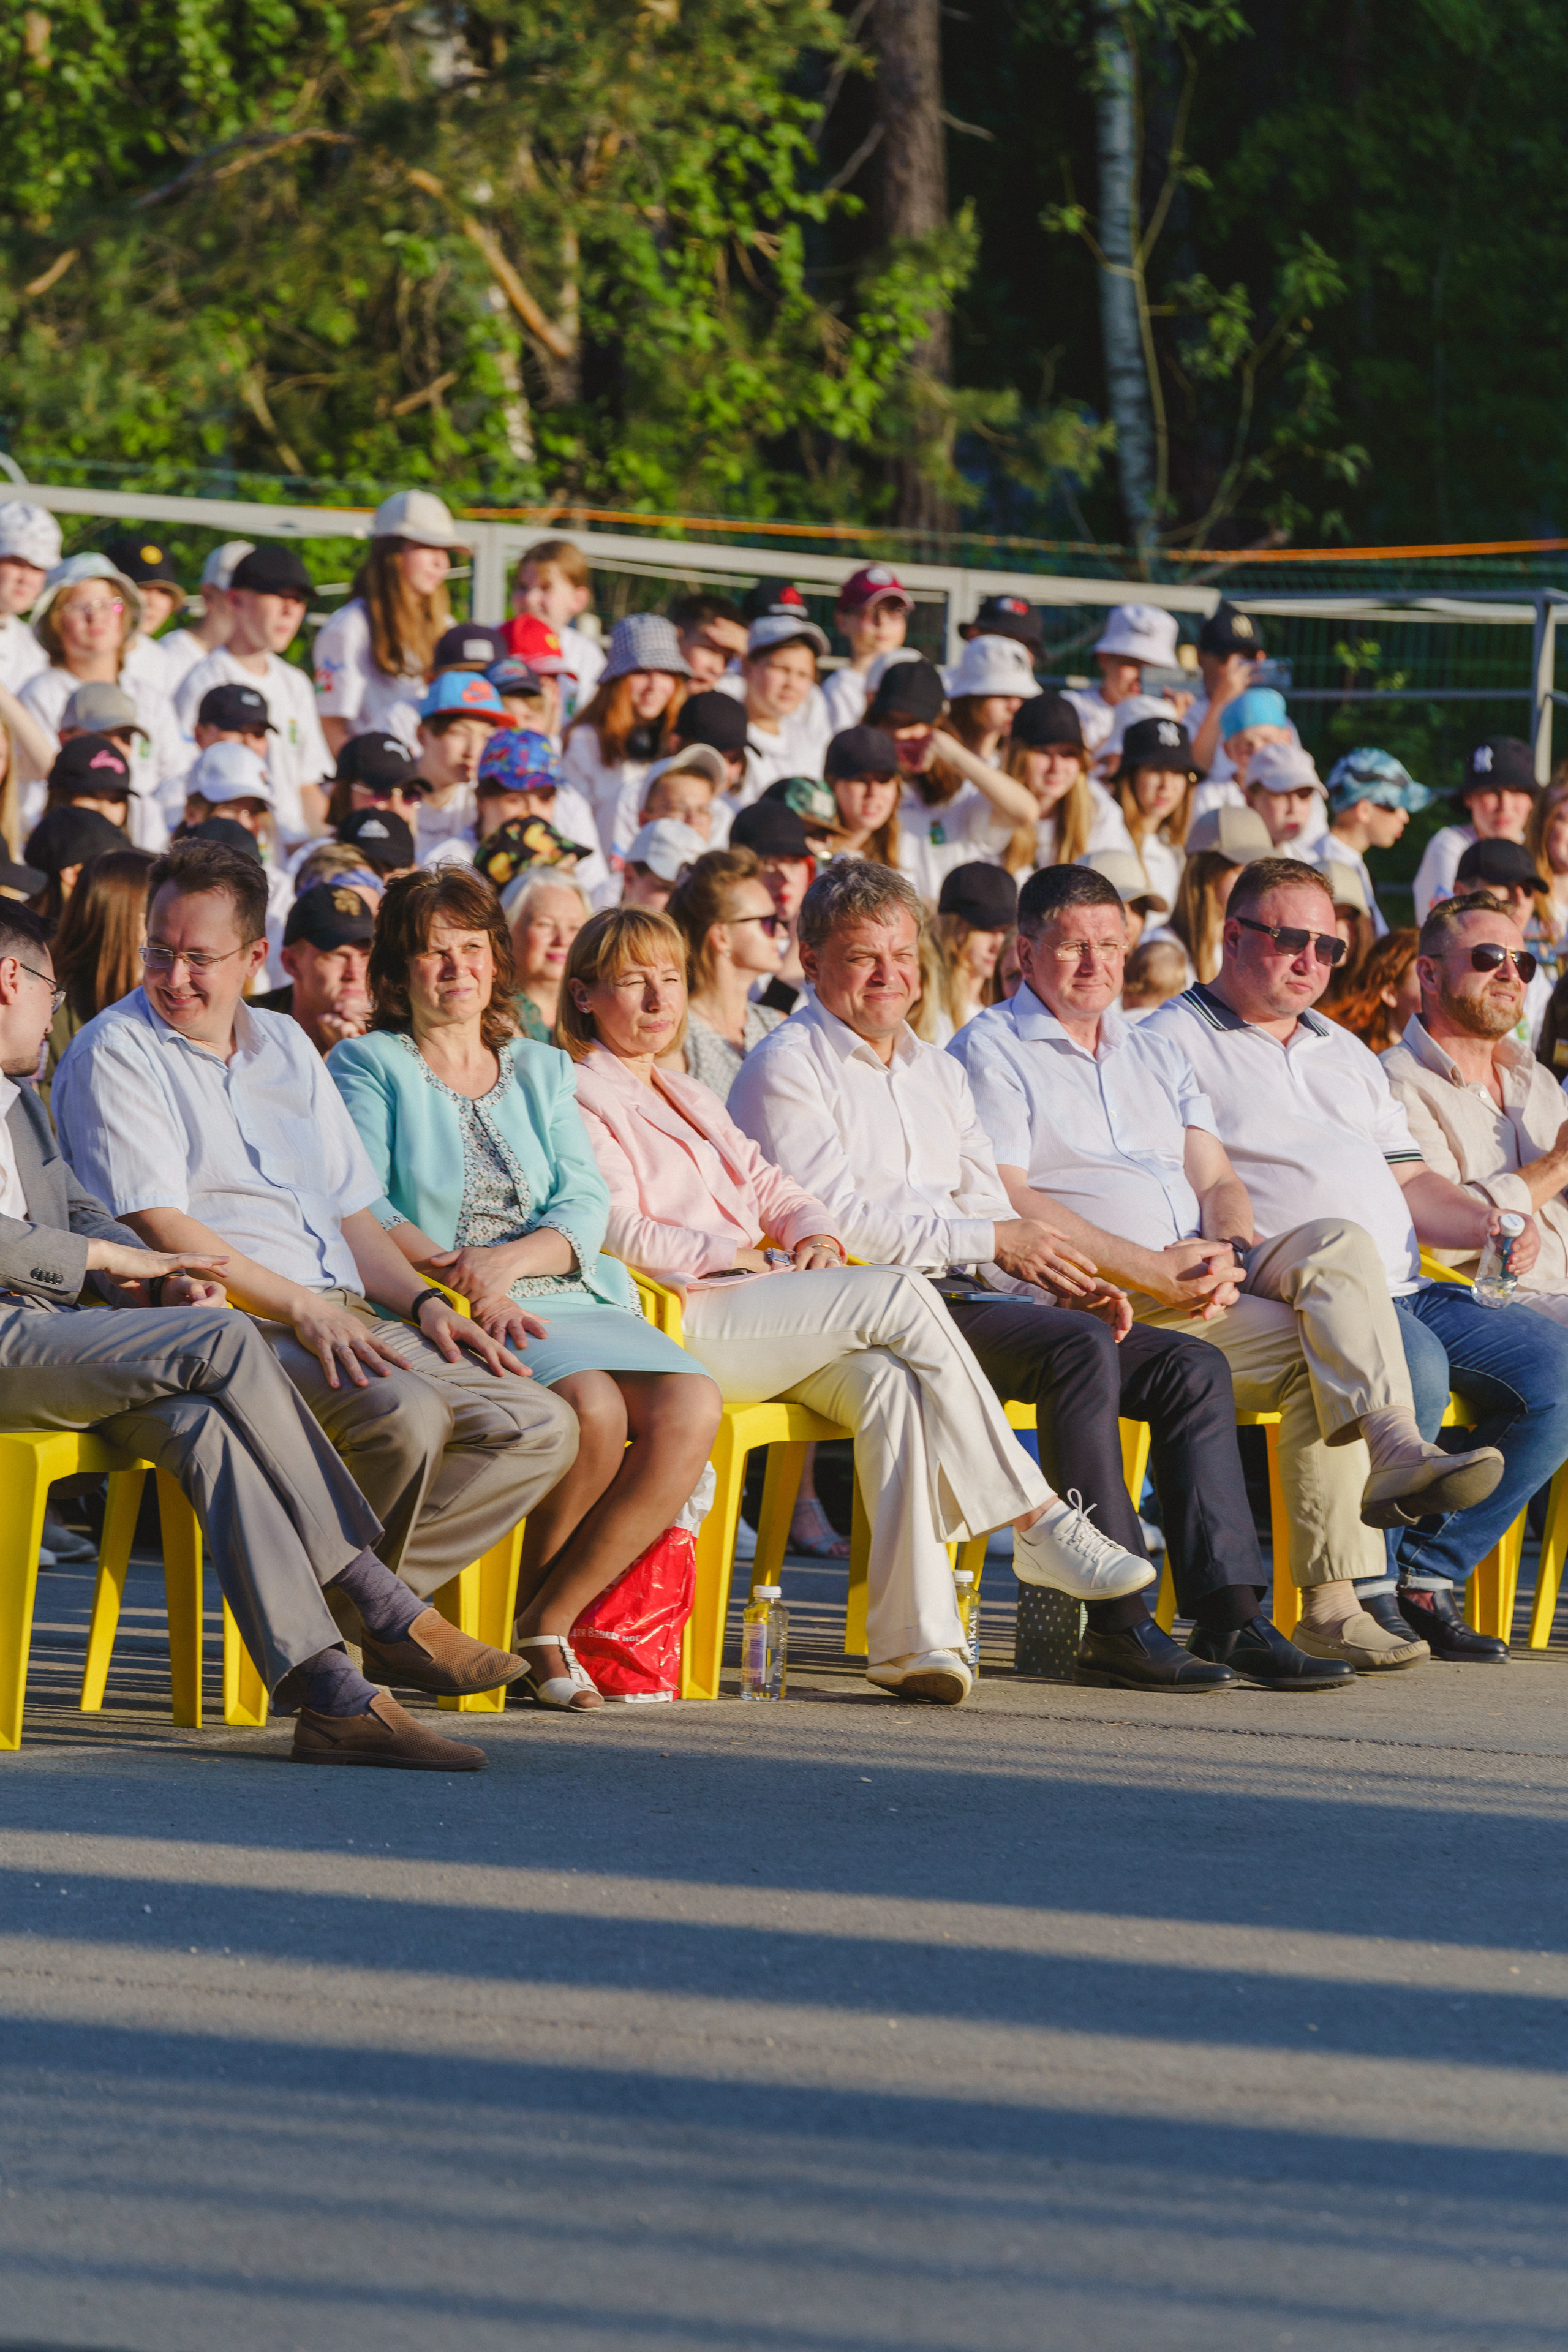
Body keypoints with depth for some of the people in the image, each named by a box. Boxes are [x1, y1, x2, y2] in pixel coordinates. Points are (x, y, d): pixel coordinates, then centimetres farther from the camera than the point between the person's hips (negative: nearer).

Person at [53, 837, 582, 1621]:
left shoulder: (285, 1046, 22)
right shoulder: (115, 1052, 1)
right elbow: (160, 1225, -10)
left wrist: (420, 1301, 4)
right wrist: (301, 1309, -19)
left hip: (349, 1316, 8)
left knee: (542, 1426, -9)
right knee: (403, 1414, -34)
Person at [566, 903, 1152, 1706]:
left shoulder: (690, 1099, 32)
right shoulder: (581, 1098, 5)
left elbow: (765, 1184, 23)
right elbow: (619, 1234, -8)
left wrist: (812, 1232, 1)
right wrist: (733, 1254, -8)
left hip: (758, 1316, 8)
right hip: (682, 1322, -7)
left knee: (887, 1379, -26)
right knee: (898, 1295, -24)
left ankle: (915, 1636, -36)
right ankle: (1038, 1522, -21)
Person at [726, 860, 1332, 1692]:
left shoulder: (937, 1071, 26)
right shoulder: (786, 1070, 0)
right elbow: (831, 1217, -13)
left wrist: (1066, 1279, -1)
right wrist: (988, 1241, -15)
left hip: (964, 1297, 8)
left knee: (1192, 1368, -6)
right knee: (1079, 1347, -32)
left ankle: (1229, 1613, -14)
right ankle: (1116, 1626, -34)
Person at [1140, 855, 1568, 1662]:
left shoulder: (1344, 1053, 29)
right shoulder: (1173, 1041, 5)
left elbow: (1406, 1179, 27)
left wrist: (1486, 1224, 6)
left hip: (1404, 1289, 8)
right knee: (1413, 1366, -36)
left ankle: (1427, 1576, -6)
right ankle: (1361, 1591, -21)